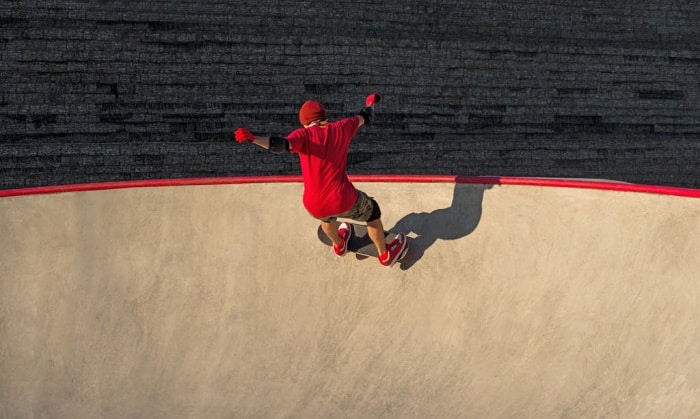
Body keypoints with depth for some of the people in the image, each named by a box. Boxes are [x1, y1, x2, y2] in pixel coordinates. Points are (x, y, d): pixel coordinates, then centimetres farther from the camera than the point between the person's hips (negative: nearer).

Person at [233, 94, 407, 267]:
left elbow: (281, 145, -27)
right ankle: (385, 254, 50)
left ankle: (339, 245, 67)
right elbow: (366, 118, 22)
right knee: (372, 210, 33)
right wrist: (370, 103, 44)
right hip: (344, 201, 0)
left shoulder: (304, 134, -6)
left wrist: (253, 138, -36)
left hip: (315, 208, 0)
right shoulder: (342, 128, 3)